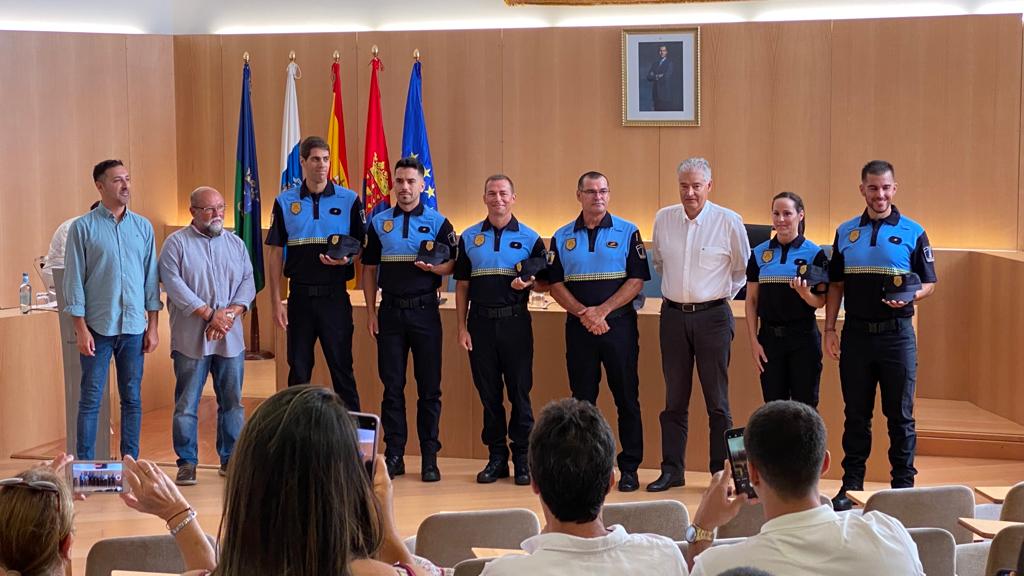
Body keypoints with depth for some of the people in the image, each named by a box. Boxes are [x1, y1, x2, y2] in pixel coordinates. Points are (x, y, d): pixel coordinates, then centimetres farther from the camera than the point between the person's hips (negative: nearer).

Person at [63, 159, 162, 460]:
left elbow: (151, 278, 9)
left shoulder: (143, 227, 8)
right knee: (91, 400, 1)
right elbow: (74, 280, -3)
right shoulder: (83, 227, -2)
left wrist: (153, 326, 5)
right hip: (97, 327, -3)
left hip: (134, 327, 3)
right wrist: (81, 329, -9)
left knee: (132, 399, 8)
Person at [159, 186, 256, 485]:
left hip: (231, 338, 4)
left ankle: (231, 458, 18)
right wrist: (209, 314, -15)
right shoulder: (176, 243, -1)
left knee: (232, 401, 8)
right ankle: (187, 462, 8)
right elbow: (174, 284, -10)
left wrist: (232, 312, -10)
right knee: (187, 404, -1)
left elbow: (248, 281, 8)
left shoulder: (235, 243, 14)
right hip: (191, 338, -4)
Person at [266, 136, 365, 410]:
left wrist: (346, 258, -16)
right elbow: (275, 253, 5)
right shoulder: (285, 202, 4)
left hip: (335, 296, -1)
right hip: (300, 295, 1)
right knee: (298, 369, 9)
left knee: (342, 367, 2)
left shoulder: (349, 200, 1)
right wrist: (276, 302, -1)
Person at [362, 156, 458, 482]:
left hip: (425, 311, -2)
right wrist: (370, 312, 4)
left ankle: (429, 458, 8)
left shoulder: (438, 222, 2)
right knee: (392, 386, 4)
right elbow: (369, 269, 10)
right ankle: (394, 455, 12)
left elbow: (454, 264, 4)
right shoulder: (378, 223, 8)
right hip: (390, 311, 2)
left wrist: (435, 267, -19)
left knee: (429, 387, 1)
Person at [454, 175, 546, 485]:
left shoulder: (530, 238, 3)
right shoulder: (469, 237, 8)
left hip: (515, 322, -2)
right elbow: (462, 285, 9)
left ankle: (522, 457, 9)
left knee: (520, 392, 0)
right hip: (481, 322, 2)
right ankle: (496, 456, 16)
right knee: (488, 393, 7)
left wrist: (528, 283, -16)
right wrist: (462, 327, 3)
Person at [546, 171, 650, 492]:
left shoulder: (627, 233, 1)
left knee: (627, 398, 1)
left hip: (619, 324, -2)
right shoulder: (562, 237, 8)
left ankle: (629, 467, 8)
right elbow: (555, 285, 5)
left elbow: (637, 280, -5)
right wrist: (583, 314, -10)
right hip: (578, 327, 2)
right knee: (582, 399, 7)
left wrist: (601, 311, -13)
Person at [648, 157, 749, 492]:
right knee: (674, 399, 9)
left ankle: (722, 473, 9)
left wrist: (723, 293, 7)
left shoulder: (728, 221, -6)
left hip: (712, 316, -3)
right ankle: (672, 470, 16)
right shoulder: (663, 219, 3)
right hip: (673, 314, 3)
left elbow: (742, 269, 8)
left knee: (717, 401, 2)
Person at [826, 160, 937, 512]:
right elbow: (835, 285, 11)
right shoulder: (845, 232, 8)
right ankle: (851, 485, 16)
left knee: (900, 414, 3)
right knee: (856, 414, 8)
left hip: (897, 334, -2)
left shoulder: (912, 232, 1)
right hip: (856, 333, 2)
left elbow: (928, 283, 4)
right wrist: (830, 329, 4)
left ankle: (903, 485, 12)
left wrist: (908, 298, -17)